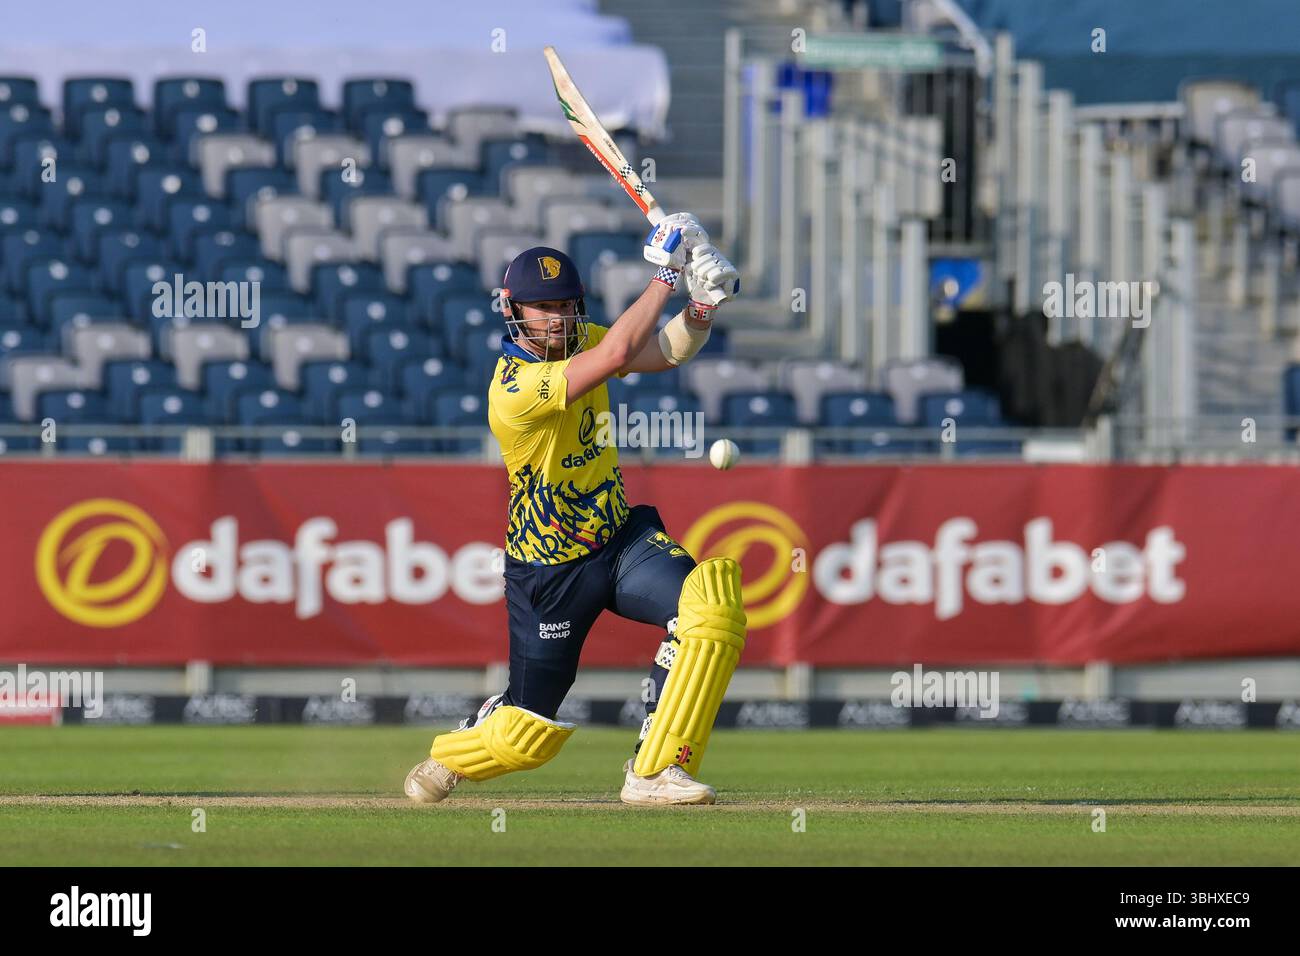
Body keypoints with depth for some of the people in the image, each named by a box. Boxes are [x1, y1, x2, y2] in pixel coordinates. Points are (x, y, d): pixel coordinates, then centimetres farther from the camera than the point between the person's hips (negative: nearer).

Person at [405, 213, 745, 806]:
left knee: (712, 607, -23)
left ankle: (655, 771, -17)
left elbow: (668, 352, -2)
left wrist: (702, 302, -23)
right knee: (532, 731, 3)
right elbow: (618, 353, -37)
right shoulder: (513, 389, -27)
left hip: (621, 539, 6)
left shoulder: (574, 341, 0)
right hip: (549, 573, -6)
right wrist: (665, 273, -30)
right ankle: (449, 757, 39)